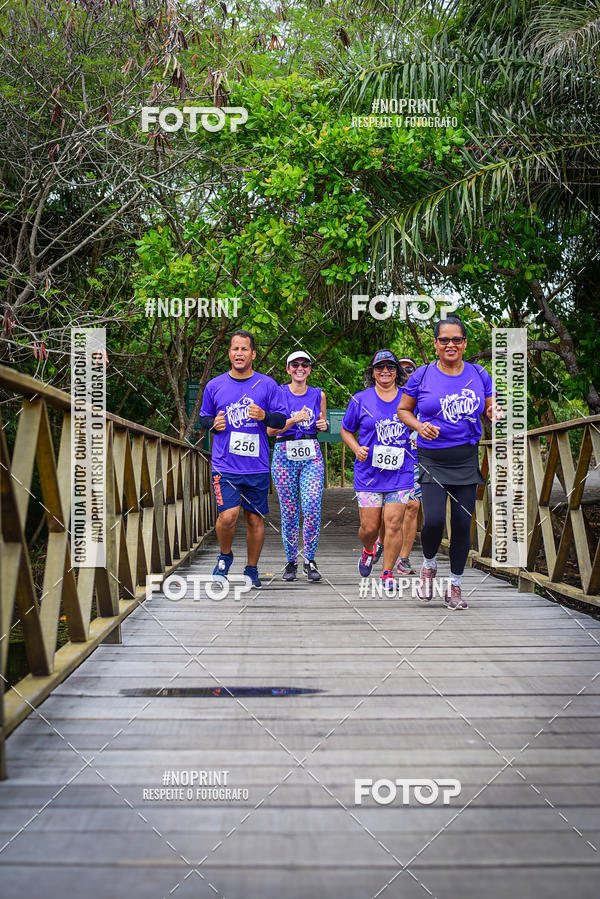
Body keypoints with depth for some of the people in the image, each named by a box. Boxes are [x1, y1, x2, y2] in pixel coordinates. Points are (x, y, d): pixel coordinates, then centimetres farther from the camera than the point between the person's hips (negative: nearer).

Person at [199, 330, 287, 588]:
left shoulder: (267, 385, 4)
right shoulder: (215, 386, 7)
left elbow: (282, 419, 6)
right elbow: (203, 416, 19)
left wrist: (264, 416, -14)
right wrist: (213, 423, -4)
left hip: (257, 467, 1)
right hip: (225, 466, -1)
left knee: (255, 519, 6)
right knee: (228, 515, -15)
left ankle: (252, 569, 23)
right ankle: (225, 556, 13)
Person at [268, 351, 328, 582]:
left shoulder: (318, 394, 9)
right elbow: (270, 429, -4)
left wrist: (323, 424, 0)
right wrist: (294, 419, -17)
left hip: (311, 456, 1)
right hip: (284, 455, -1)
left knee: (312, 507, -14)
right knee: (289, 511, 1)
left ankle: (309, 560, 0)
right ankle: (291, 562, 17)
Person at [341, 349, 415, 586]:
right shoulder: (360, 400, 4)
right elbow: (346, 430, 13)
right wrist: (357, 449, -4)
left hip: (400, 473, 0)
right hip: (368, 473, 0)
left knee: (393, 523, -6)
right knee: (369, 526, 0)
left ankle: (388, 573, 7)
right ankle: (368, 550, 35)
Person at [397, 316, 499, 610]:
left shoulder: (479, 375, 4)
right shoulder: (422, 376, -1)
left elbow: (490, 410, 15)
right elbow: (403, 410, 9)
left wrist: (494, 412, -10)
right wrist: (419, 426, -10)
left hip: (466, 460, 2)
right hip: (432, 460, -2)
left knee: (462, 523, 2)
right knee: (434, 520, -16)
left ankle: (455, 586, 17)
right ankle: (428, 565, 15)